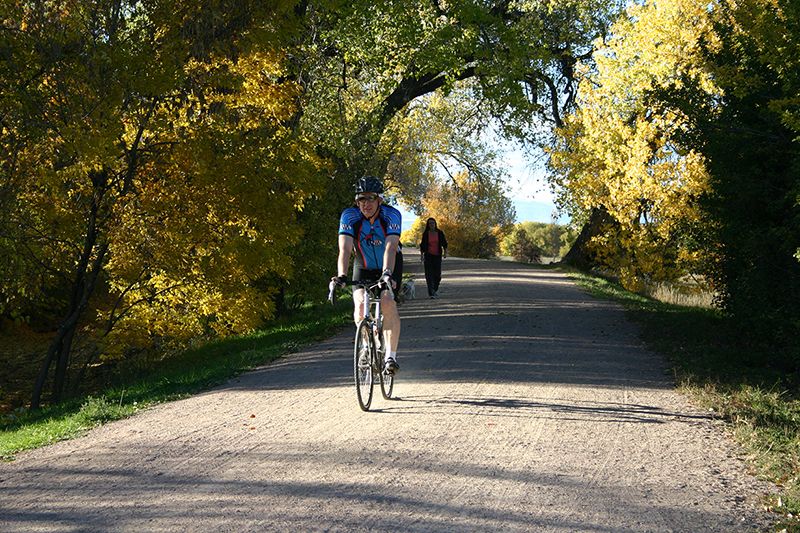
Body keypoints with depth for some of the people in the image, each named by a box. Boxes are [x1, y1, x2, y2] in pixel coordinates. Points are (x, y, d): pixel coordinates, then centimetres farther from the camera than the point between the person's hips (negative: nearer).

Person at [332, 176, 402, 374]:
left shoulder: (392, 215, -26)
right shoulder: (349, 216, -22)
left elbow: (390, 248, -38)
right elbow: (345, 249, -32)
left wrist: (387, 274, -54)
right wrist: (342, 276, -48)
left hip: (388, 268, -1)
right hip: (363, 268, 2)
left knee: (388, 303, -26)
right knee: (360, 305, -20)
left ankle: (391, 355, -18)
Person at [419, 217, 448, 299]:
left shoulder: (440, 233, 4)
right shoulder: (425, 234, 2)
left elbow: (444, 243, 8)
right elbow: (422, 245, 7)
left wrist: (445, 252, -4)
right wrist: (422, 255, 2)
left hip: (437, 255, 1)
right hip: (428, 255, -1)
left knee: (437, 274, 0)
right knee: (429, 274, -9)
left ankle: (436, 289, 27)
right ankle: (431, 293, -11)